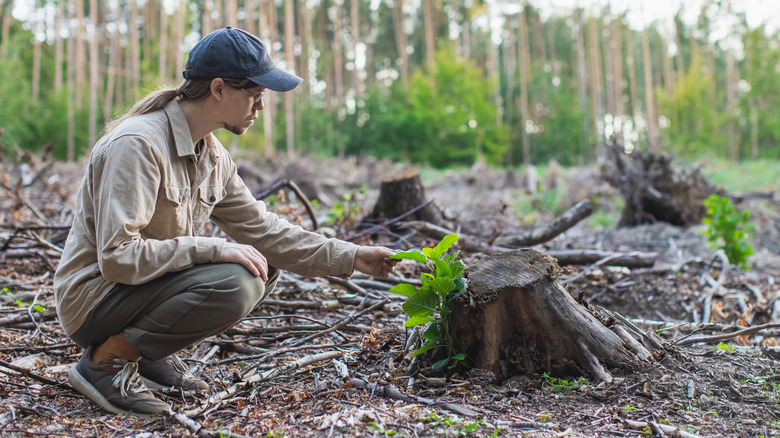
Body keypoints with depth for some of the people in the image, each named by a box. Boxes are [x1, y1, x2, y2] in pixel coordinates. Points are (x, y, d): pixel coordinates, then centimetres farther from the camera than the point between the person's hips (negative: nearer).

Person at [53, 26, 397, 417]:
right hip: (94, 297, -9)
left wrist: (352, 257, 1)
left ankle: (151, 353, 4)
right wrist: (214, 249, -27)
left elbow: (263, 229, 6)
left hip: (154, 281, 9)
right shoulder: (137, 145, -23)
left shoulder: (213, 156, 4)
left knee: (264, 266, 3)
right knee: (234, 285, -27)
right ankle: (108, 358, -12)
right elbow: (117, 257, -28)